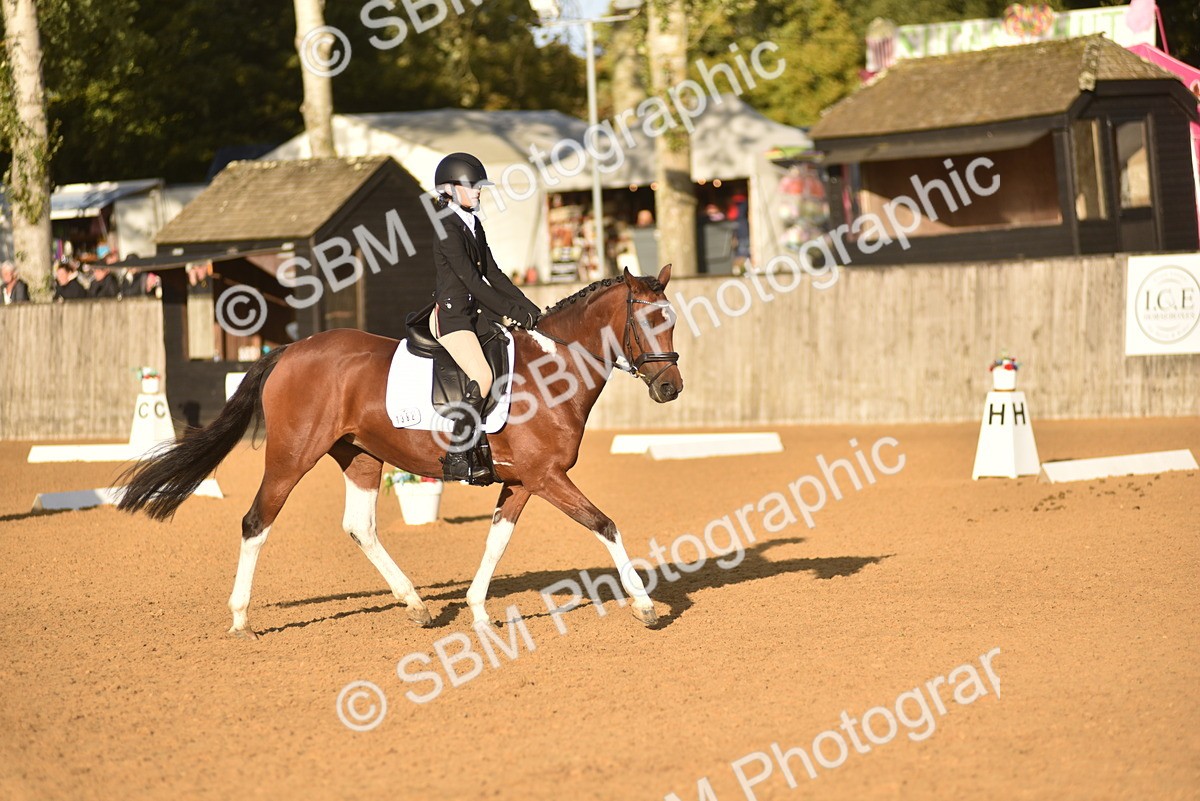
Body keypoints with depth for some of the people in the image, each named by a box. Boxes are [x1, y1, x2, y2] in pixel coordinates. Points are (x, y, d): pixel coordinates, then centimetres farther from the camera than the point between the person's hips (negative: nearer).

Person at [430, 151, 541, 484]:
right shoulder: (449, 230, -14)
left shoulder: (474, 226, 14)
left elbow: (492, 274, 15)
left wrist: (526, 306, 5)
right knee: (482, 376, -24)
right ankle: (457, 457, -22)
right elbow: (471, 281, -18)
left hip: (474, 315, 10)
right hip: (450, 315, -10)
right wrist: (510, 312, -17)